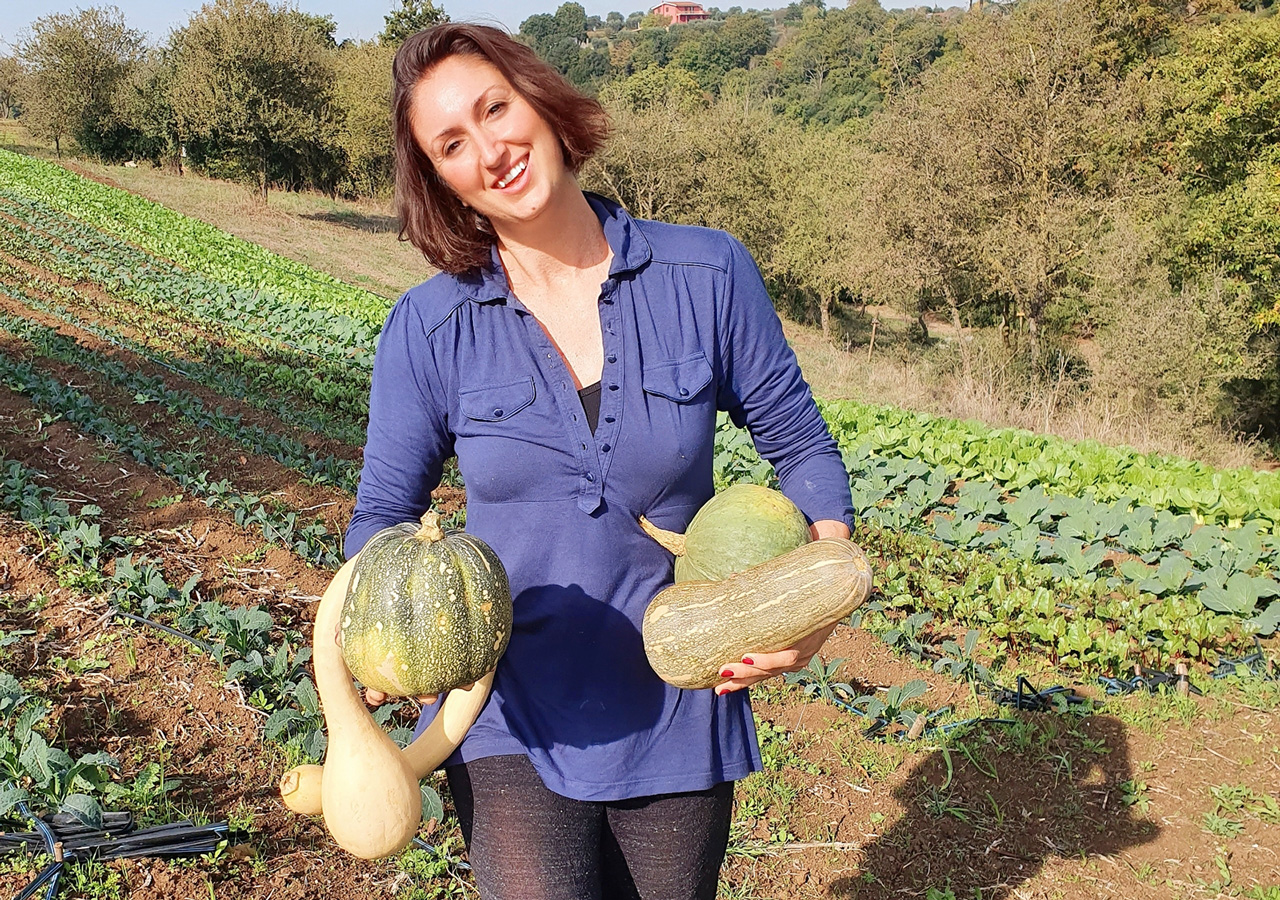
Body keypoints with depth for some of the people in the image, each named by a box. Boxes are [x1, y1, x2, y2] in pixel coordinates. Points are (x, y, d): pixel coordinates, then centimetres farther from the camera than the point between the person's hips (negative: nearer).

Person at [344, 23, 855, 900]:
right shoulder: (429, 328, -7)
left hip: (678, 716, 2)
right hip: (515, 725, -1)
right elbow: (383, 515, 2)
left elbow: (801, 447, 0)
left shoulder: (709, 274, -8)